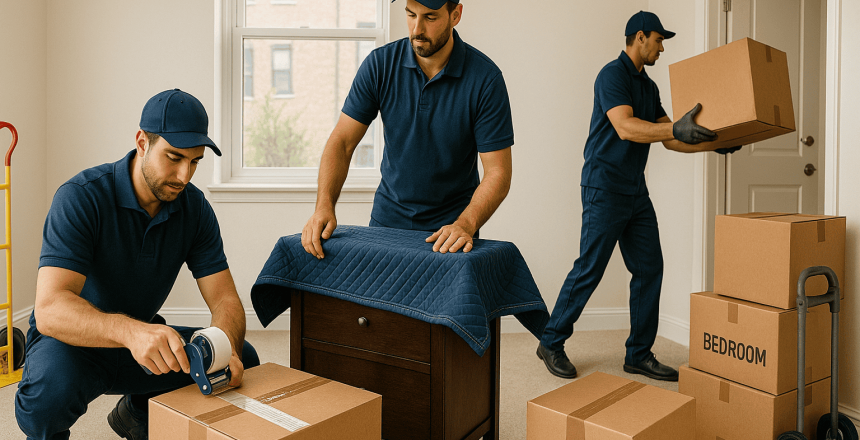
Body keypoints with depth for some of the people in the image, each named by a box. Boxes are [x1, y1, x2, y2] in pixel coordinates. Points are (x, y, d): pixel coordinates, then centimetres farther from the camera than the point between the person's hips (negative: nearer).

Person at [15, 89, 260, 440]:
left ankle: (139, 410, 13)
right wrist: (131, 331, -54)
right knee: (51, 385, -38)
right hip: (74, 340, -4)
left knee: (243, 360, -12)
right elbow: (50, 309, -35)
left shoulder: (195, 207, -9)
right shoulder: (80, 197, -24)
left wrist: (225, 349, -35)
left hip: (144, 338, 5)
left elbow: (225, 300, -12)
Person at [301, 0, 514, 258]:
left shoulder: (485, 79, -16)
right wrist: (324, 206, -23)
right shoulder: (379, 64, -8)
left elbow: (498, 172, -16)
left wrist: (465, 226, -32)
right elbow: (342, 141, -8)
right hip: (387, 218, 2)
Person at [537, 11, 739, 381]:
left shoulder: (648, 86, 18)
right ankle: (551, 344, 10)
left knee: (649, 268, 5)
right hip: (604, 187, -9)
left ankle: (639, 355, 15)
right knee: (589, 270, -6)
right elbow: (625, 128, -27)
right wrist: (676, 129, -39)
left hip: (636, 190, 9)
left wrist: (712, 143, 6)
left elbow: (668, 139, 18)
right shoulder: (612, 75, -10)